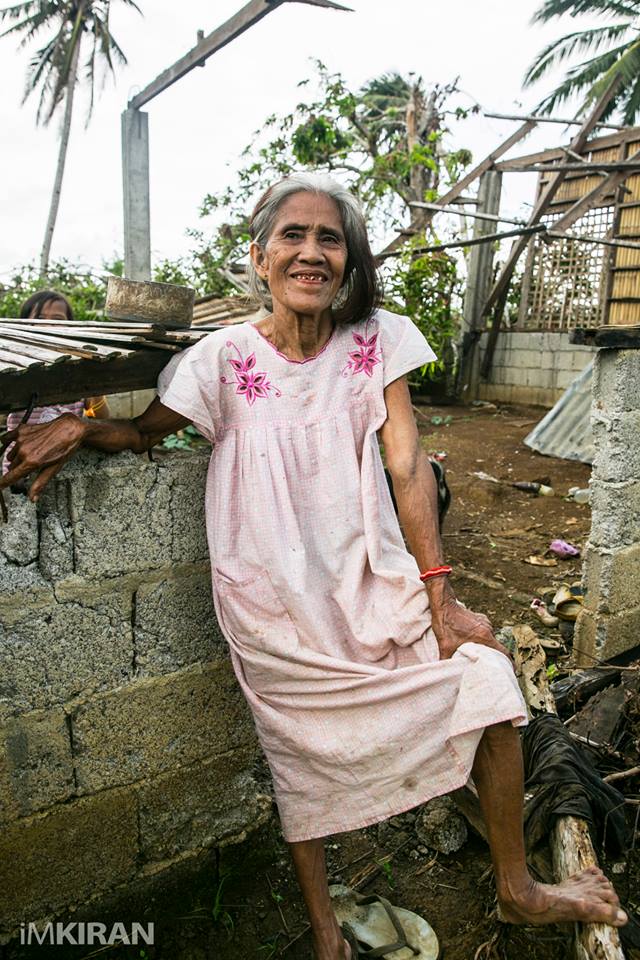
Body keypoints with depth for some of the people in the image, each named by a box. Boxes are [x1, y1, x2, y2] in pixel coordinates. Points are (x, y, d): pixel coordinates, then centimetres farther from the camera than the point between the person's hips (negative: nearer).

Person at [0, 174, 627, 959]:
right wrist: (78, 428, -16)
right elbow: (147, 430, 6)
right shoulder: (225, 357, -6)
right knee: (304, 756, 8)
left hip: (373, 577, 2)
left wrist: (438, 597, -11)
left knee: (485, 680, -7)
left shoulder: (377, 340, -1)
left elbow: (406, 464, -7)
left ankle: (516, 890, 20)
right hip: (274, 598, -1)